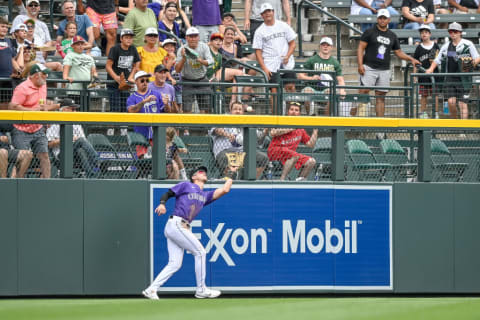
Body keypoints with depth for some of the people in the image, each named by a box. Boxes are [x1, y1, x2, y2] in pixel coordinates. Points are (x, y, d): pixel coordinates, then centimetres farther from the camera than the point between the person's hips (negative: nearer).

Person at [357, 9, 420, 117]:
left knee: (381, 97, 3)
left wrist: (411, 59, 8)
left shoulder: (392, 36, 16)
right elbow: (360, 48, 0)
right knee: (364, 92, -16)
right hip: (369, 68, -4)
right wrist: (360, 65, -12)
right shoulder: (370, 32, 3)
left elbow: (399, 52, 22)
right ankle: (353, 114, -16)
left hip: (384, 70, 4)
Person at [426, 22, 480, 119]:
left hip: (463, 78, -4)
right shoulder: (446, 46, 15)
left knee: (462, 103, -6)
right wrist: (431, 69, 3)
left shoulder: (468, 44, 2)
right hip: (450, 78, 4)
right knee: (451, 101, -7)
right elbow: (437, 60, 20)